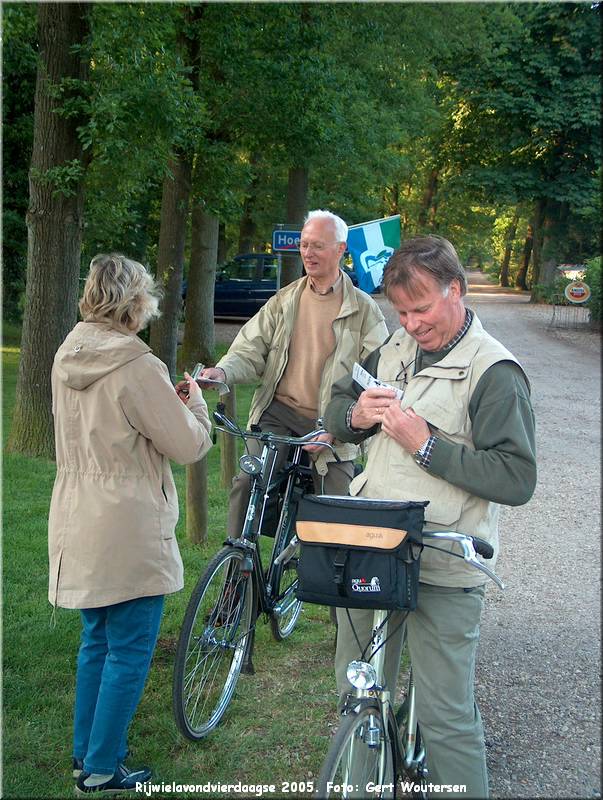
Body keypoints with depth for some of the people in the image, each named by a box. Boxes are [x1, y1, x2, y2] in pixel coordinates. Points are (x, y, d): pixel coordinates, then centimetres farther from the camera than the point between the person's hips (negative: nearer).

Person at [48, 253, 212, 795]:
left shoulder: (67, 358, 4)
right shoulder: (137, 367, -20)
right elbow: (190, 446, -13)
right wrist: (194, 404, 5)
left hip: (77, 526, 8)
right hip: (128, 532, -8)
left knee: (96, 641, 22)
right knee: (129, 652, 5)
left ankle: (86, 750, 33)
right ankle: (101, 771, 13)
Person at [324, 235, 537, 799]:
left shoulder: (494, 372, -13)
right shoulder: (397, 348, 8)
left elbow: (517, 479, -18)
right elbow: (336, 409, 19)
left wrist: (427, 444, -22)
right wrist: (355, 415, -5)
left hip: (443, 568, -7)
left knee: (446, 717, -1)